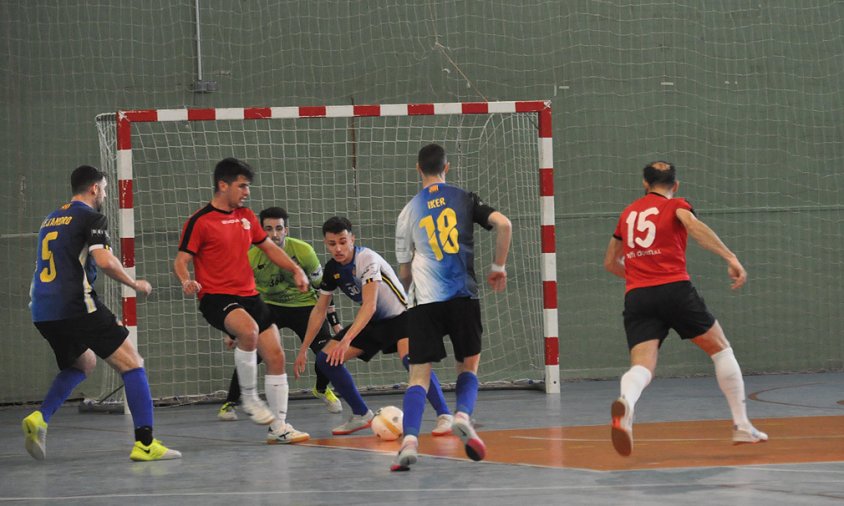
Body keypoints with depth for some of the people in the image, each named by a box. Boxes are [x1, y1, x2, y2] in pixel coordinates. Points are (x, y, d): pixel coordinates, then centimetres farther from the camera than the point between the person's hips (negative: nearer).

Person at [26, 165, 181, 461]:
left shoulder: (50, 220, 22)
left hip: (42, 313, 8)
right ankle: (145, 443, -13)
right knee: (132, 364, -2)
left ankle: (40, 418, 9)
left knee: (84, 363, 30)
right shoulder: (91, 217, -2)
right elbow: (104, 260, -15)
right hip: (77, 307, -8)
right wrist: (135, 284, 0)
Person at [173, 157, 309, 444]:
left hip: (248, 296, 7)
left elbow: (269, 247, 24)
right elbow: (181, 261, -8)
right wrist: (187, 282, -29)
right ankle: (249, 398, -18)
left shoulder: (246, 217, 13)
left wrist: (295, 270, 11)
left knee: (276, 356, 1)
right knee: (249, 329, -36)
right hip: (216, 298, -7)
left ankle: (278, 427, 11)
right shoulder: (200, 222, -7)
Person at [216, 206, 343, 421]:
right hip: (268, 306, -1)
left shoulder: (303, 251, -18)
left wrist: (335, 322, -4)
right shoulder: (251, 258, -19)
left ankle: (321, 390, 21)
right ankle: (230, 403, -5)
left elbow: (322, 286, -5)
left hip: (303, 305, 1)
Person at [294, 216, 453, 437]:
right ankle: (361, 415, 10)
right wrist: (303, 349, 6)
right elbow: (319, 310, 7)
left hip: (400, 315, -8)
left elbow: (369, 306, -36)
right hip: (372, 322, 8)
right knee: (326, 359, -3)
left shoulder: (367, 259, -26)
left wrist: (347, 340, -46)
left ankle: (444, 416, -33)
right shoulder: (332, 269, -4)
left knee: (410, 358, -36)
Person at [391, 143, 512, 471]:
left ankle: (409, 440, -19)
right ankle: (463, 415, -13)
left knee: (419, 375, 1)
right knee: (468, 367, 16)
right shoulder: (464, 199, 8)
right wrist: (498, 268, 6)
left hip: (425, 301, 0)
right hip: (463, 297, 0)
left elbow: (404, 273, 15)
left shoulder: (409, 211, 9)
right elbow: (503, 224, -7)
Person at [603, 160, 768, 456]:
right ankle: (742, 426, 17)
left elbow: (610, 262, 33)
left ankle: (625, 403, -47)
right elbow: (694, 227, -14)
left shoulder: (628, 213, 23)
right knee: (721, 349, 17)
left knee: (642, 367, -10)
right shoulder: (676, 206, 9)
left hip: (636, 298, 3)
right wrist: (731, 258, -22)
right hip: (675, 289, -3)